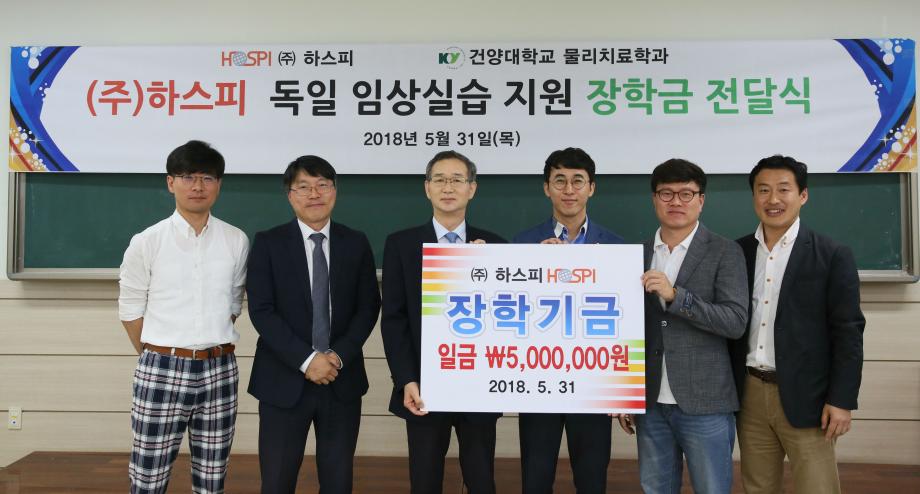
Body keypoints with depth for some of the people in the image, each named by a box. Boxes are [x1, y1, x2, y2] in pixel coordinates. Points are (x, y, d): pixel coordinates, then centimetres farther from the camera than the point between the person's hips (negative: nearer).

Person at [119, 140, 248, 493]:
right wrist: (158, 357, 8)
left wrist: (211, 348, 10)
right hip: (160, 371, -2)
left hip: (219, 371, 2)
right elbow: (130, 310, 5)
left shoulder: (236, 241, 2)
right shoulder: (146, 243, -3)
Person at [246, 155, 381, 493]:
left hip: (342, 380, 2)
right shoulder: (268, 243, -1)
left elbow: (368, 307, 3)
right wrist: (306, 360, -16)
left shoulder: (357, 243, 5)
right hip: (284, 380, -1)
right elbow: (261, 311, -8)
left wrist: (339, 356, -11)